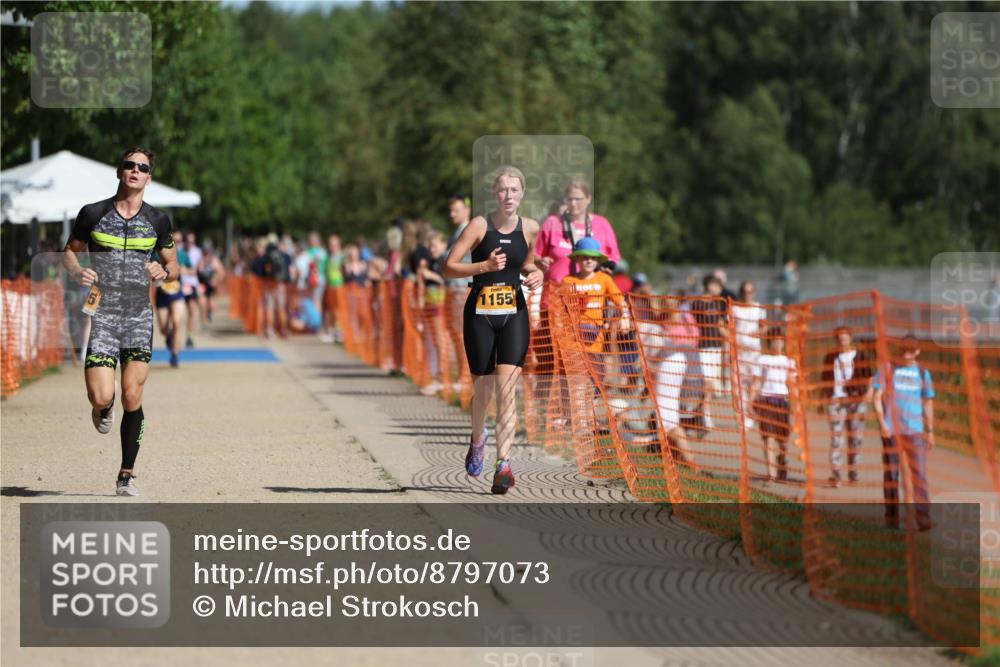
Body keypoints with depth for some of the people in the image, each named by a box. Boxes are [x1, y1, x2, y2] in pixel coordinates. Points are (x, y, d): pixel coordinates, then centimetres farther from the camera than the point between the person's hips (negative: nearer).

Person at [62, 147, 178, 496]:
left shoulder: (157, 221, 5)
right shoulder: (93, 214, 1)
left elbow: (173, 266, 14)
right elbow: (70, 251, 13)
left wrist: (164, 272, -9)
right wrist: (78, 271, -8)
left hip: (139, 316, 1)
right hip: (101, 314, -1)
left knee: (132, 399, -4)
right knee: (100, 398, -13)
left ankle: (127, 474, 9)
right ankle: (104, 409, 26)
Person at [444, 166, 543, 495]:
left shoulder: (531, 228, 2)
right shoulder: (480, 225, -8)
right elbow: (449, 268, -10)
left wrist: (535, 274, -1)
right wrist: (485, 266, -23)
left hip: (514, 314, 1)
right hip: (480, 313, -1)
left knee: (506, 388, -12)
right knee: (483, 385, 9)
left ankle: (504, 464, -15)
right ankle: (477, 439, 40)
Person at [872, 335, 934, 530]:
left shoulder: (922, 373, 9)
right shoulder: (886, 369, 2)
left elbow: (928, 403, 14)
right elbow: (876, 397, -3)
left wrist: (930, 432, 12)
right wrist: (882, 422, -15)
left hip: (914, 430, 1)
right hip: (891, 430, -1)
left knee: (919, 472, -9)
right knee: (891, 473, 3)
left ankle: (923, 518, -13)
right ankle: (892, 518, 10)